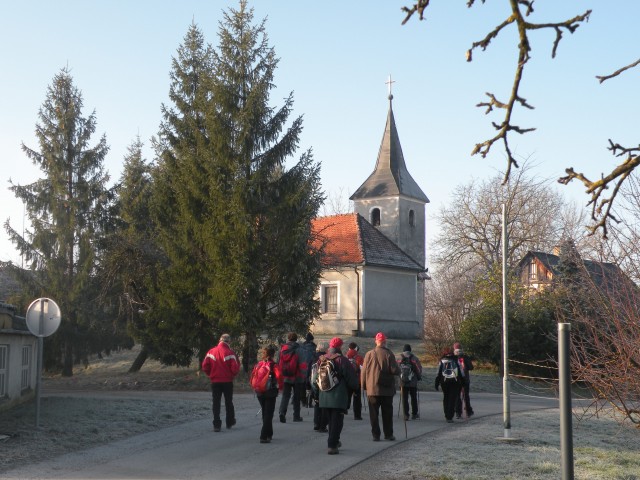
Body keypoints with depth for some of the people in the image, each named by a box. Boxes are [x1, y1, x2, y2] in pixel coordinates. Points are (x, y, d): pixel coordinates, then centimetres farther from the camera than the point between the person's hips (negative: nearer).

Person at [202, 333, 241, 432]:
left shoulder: (211, 352, -2)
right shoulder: (229, 353, -11)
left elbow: (205, 367, -3)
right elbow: (235, 368, -14)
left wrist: (211, 374, 12)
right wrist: (232, 375, 7)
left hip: (215, 382, 1)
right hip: (227, 381, -1)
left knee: (216, 403, 5)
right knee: (228, 402, 15)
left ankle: (216, 425, -1)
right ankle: (230, 422, 25)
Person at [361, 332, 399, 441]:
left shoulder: (369, 354, -1)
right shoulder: (389, 354, -7)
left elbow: (363, 372, 2)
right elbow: (395, 371, -10)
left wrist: (364, 385, 11)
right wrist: (398, 371, 13)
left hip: (372, 389, 1)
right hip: (387, 388, -1)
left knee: (374, 413, 4)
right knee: (387, 413, 9)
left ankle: (376, 435, 1)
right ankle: (388, 434, 12)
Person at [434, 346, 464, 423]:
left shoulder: (441, 361, 3)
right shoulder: (456, 360, 3)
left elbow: (438, 373, 3)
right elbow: (461, 372, 4)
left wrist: (437, 383, 7)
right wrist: (462, 381, 12)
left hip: (444, 382, 1)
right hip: (454, 382, -1)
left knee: (445, 398, 16)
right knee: (452, 399, -1)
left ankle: (447, 416, 19)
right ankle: (450, 417, -11)